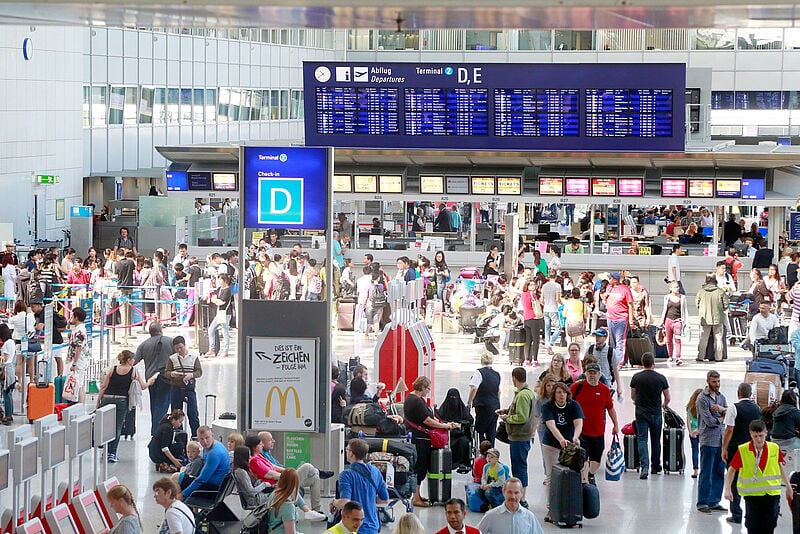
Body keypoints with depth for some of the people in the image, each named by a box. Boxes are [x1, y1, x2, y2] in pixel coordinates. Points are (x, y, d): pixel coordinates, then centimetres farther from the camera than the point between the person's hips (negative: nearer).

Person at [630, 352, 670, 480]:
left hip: (641, 413, -1)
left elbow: (633, 397, 7)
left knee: (642, 439, 0)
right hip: (656, 413, 1)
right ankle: (655, 467, 26)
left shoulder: (636, 377, -4)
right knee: (656, 440, 15)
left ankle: (644, 467, -15)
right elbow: (667, 398, 3)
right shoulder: (661, 378, -5)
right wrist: (664, 405, 26)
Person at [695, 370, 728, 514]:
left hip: (721, 440, 7)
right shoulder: (702, 398, -9)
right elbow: (709, 421, -14)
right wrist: (721, 419, 2)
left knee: (719, 472, 9)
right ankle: (702, 503, 1)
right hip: (708, 440, -7)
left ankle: (714, 501, 17)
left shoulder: (721, 397, 15)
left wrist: (721, 408, -15)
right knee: (706, 474, -4)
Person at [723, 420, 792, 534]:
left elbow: (780, 467, 13)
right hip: (751, 494, -1)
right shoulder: (742, 450, -11)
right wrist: (727, 489, -13)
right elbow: (731, 470, -3)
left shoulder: (775, 448, -4)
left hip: (772, 494, 2)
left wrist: (788, 487, 19)